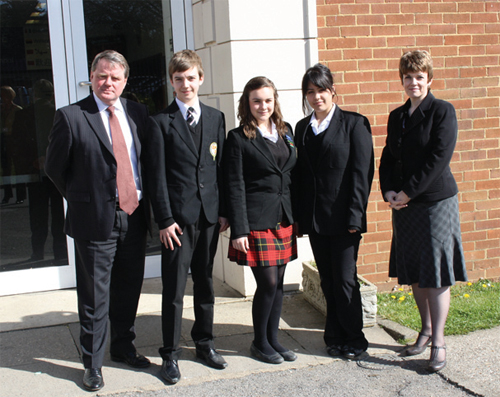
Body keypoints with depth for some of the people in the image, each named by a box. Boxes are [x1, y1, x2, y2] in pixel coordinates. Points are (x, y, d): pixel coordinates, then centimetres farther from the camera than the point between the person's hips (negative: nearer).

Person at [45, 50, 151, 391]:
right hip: (95, 221, -4)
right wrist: (81, 199, 4)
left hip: (134, 216, 4)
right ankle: (93, 363, 21)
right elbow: (55, 167, 1)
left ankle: (123, 347, 36)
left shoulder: (138, 113, 6)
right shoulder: (71, 117, -7)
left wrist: (145, 200, 8)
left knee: (129, 292, 17)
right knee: (94, 298, 5)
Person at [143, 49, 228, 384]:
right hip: (178, 217, -4)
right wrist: (165, 219, -11)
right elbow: (157, 176, -6)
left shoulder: (215, 118, 10)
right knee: (174, 290, 1)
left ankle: (205, 344, 30)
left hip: (209, 216, 4)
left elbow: (221, 166, 11)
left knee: (205, 283, 15)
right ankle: (170, 354, 14)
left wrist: (224, 210, 5)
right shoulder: (161, 122, -3)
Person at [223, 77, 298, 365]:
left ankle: (273, 339, 25)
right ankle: (260, 343, 16)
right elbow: (235, 186, -8)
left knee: (278, 283, 11)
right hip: (256, 221, -5)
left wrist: (297, 216, 10)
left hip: (284, 220, 6)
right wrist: (238, 230, -12)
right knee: (268, 284, -3)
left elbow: (293, 174, 15)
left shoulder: (285, 131, 11)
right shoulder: (239, 138, -6)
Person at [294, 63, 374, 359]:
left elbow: (363, 173, -7)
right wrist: (299, 216, 5)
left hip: (343, 218, -5)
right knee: (327, 280, 11)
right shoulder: (302, 128, 12)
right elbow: (300, 173, 11)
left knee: (345, 279, 0)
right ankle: (336, 337, 22)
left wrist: (355, 216, -13)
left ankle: (354, 339, 15)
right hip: (314, 218, 5)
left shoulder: (354, 123, -3)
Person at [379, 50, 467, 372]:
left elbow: (439, 158, -14)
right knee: (414, 272, 12)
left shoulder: (443, 111, -6)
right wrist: (388, 191, -4)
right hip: (404, 204, 6)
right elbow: (388, 158, 13)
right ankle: (426, 329, 27)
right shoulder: (396, 116, 12)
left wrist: (408, 192, -15)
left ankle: (439, 342, 4)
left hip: (436, 201, -6)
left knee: (436, 272, -3)